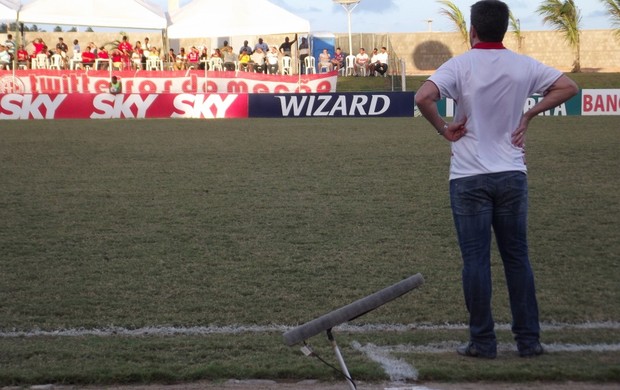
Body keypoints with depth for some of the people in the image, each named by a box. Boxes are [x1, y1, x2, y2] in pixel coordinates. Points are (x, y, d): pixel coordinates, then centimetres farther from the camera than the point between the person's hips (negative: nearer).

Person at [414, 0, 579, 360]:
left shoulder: (460, 66, -8)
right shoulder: (524, 66, 2)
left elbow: (424, 98, -23)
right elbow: (568, 87, 10)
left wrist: (443, 128, -8)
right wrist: (529, 115, 9)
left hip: (469, 178, -3)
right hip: (512, 174, 3)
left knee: (476, 260, 2)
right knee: (518, 258, 9)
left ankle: (483, 342, 4)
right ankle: (529, 340, 11)